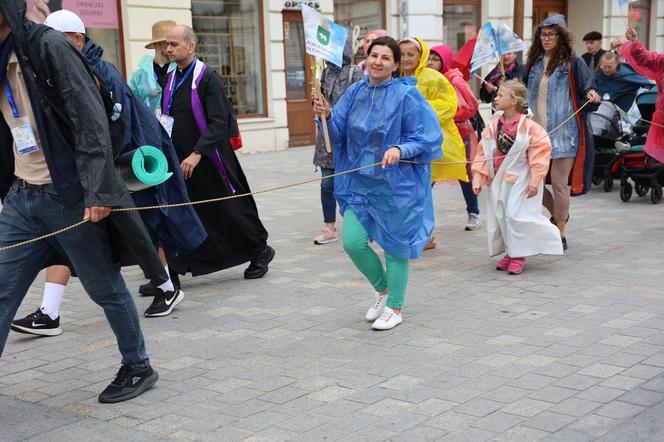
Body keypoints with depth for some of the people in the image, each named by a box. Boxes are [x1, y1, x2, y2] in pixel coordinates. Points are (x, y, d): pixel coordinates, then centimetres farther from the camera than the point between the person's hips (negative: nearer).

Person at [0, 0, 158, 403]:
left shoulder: (49, 47, -12)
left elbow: (91, 121, -18)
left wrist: (97, 191, -24)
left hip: (69, 198, -7)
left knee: (106, 289, 7)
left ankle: (138, 368, 26)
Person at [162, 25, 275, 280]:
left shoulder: (207, 78, -11)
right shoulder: (170, 79, 10)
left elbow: (218, 123, -18)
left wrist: (197, 154, -26)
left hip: (209, 161, -6)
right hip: (180, 161, 6)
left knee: (230, 210, 6)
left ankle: (260, 252, 27)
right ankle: (172, 274, 8)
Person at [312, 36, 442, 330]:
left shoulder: (406, 95, -10)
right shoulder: (355, 92, 5)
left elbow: (427, 138, -11)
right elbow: (339, 133, 5)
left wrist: (400, 150, -27)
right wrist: (327, 116, -15)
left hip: (396, 182, -5)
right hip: (360, 181, 5)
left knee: (394, 245, 5)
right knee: (353, 243, -2)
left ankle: (395, 308, 24)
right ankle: (382, 289, 27)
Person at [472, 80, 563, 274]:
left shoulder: (528, 126, -13)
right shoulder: (494, 125, 2)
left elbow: (540, 152, -12)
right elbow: (483, 153, 7)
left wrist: (535, 181, -14)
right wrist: (478, 178, 3)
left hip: (520, 180, -6)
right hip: (498, 181, 6)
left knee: (515, 216, -10)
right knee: (499, 216, 8)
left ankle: (518, 256, 4)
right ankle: (510, 252, 24)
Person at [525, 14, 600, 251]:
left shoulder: (573, 64, -4)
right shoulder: (534, 64, 12)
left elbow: (588, 90, -7)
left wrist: (592, 96, -26)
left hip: (563, 132, -5)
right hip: (536, 131, 6)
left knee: (559, 182, -3)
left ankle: (560, 234, 10)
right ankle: (557, 213, 32)